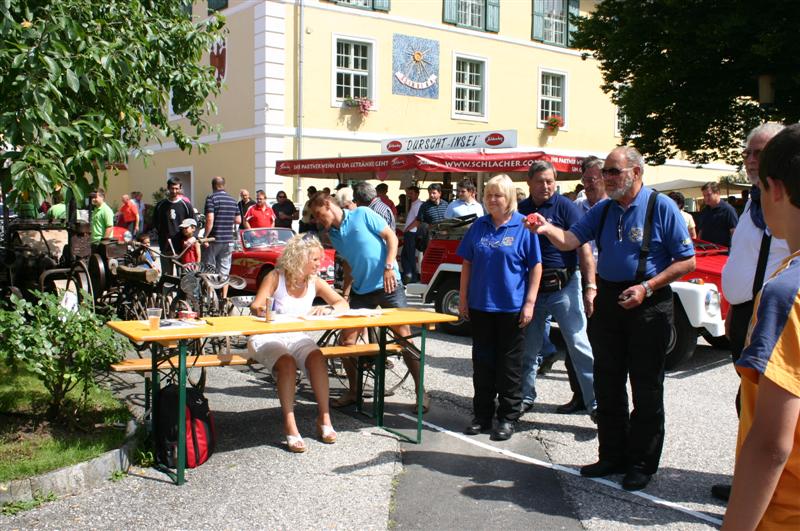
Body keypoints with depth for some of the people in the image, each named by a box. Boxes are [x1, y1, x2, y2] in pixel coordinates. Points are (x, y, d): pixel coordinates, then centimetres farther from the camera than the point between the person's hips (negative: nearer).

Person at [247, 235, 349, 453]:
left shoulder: (315, 282, 4)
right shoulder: (276, 278, -7)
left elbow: (343, 303, 4)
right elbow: (255, 307, -14)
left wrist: (328, 309, -18)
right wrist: (260, 309, -39)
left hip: (296, 337, 4)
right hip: (267, 337, -4)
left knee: (317, 358, -28)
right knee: (287, 363, -34)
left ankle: (324, 418, -21)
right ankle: (289, 425, -31)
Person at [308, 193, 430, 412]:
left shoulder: (362, 215, -5)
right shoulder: (333, 235, 11)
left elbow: (391, 237, -6)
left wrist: (389, 267, -17)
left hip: (387, 285, -6)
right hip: (360, 291, 6)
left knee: (404, 336, -6)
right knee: (346, 341, 0)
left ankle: (421, 390, 5)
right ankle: (353, 391, 17)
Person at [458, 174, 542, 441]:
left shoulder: (523, 226, -5)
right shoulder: (479, 226, 6)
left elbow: (536, 266, -4)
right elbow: (467, 264, 11)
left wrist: (529, 302, -9)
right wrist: (463, 299, 7)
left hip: (512, 307, -4)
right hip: (480, 305, 4)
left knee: (509, 364, 6)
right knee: (482, 362, 11)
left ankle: (508, 417, 17)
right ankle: (482, 414, 22)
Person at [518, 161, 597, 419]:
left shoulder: (565, 206, -5)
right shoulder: (520, 209, 8)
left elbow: (583, 247, -10)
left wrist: (591, 285, -17)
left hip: (563, 286, -4)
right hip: (531, 287, 4)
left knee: (579, 345, -4)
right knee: (528, 347, 13)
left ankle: (595, 402, 1)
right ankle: (526, 397, 27)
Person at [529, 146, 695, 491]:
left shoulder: (661, 207, -8)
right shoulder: (603, 210, 8)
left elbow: (687, 261, -9)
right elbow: (570, 240, -5)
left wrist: (646, 288, -18)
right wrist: (547, 229, -26)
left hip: (648, 304, -6)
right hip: (608, 302, 6)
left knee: (646, 389, 4)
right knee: (607, 385, 12)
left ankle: (642, 463, 16)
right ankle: (612, 456, 26)